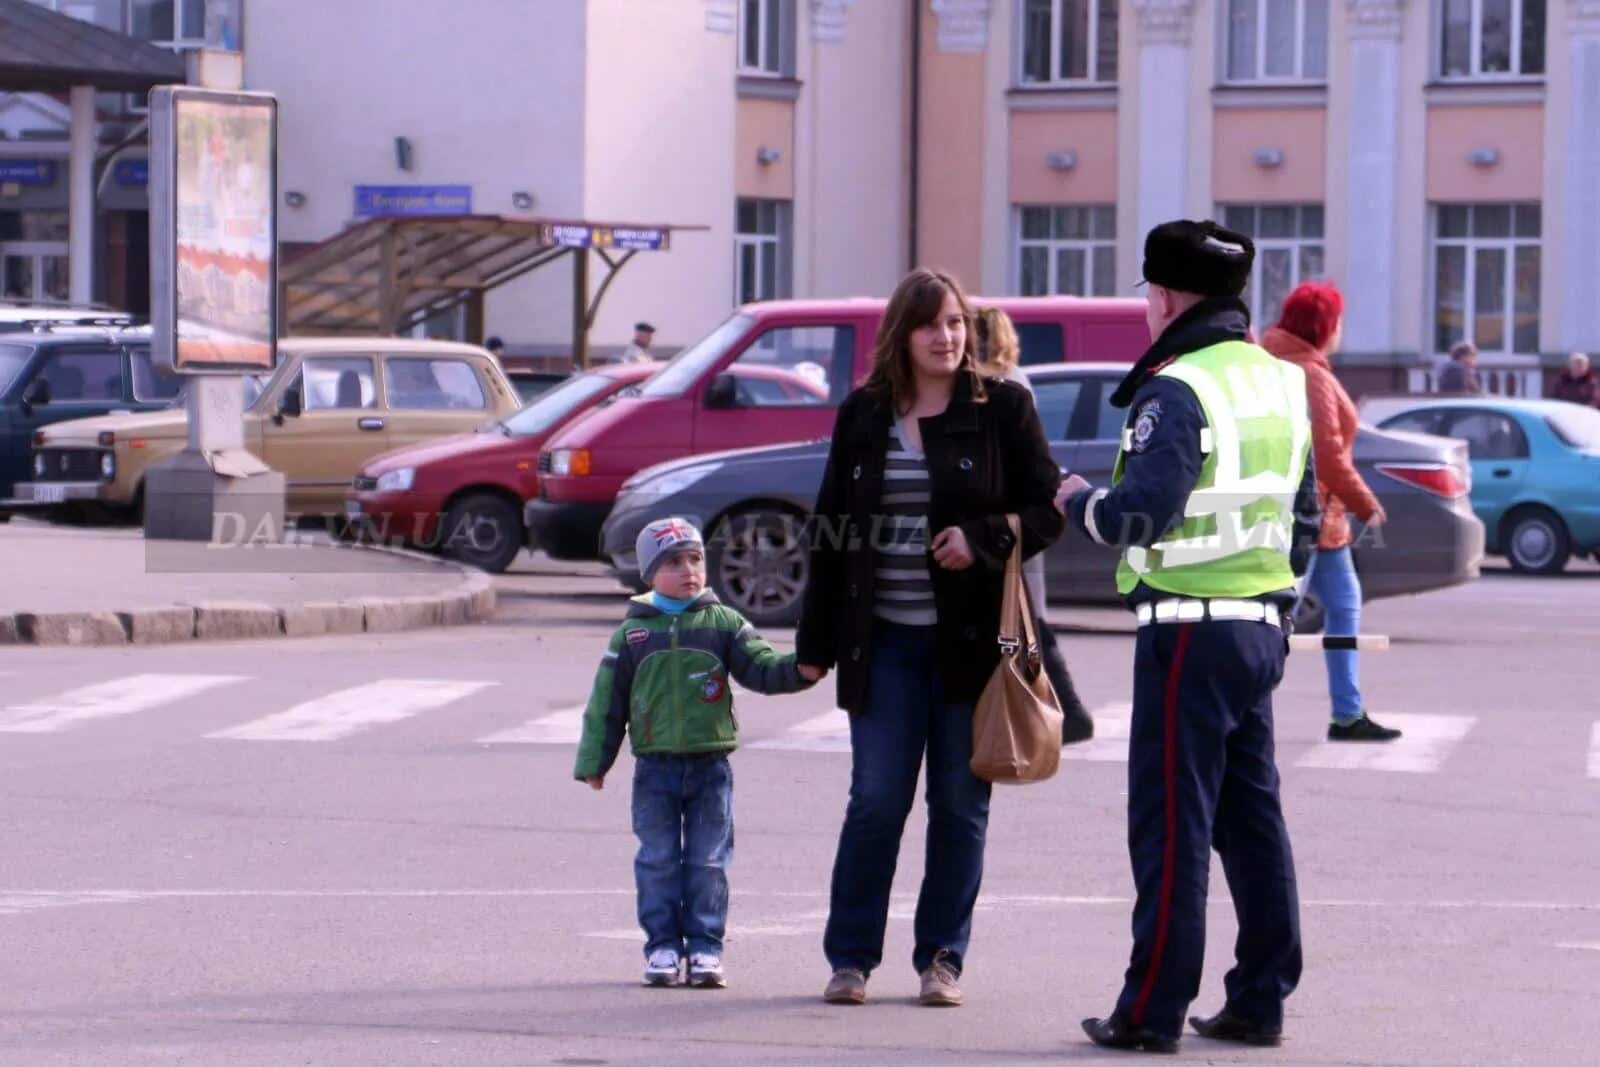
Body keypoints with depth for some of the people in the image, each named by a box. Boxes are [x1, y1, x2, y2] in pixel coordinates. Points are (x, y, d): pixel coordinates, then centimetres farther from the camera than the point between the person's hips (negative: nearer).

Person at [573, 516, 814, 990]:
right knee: (658, 862, 2)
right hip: (655, 768, 0)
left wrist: (798, 669, -24)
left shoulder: (723, 623, 3)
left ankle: (705, 947, 7)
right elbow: (607, 701, 7)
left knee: (708, 862, 2)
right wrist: (593, 761, 7)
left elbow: (761, 667, -3)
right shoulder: (633, 633, 3)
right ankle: (663, 946, 9)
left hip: (710, 767, 0)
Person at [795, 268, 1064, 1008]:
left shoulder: (1001, 408, 1)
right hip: (885, 641, 1)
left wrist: (983, 539, -17)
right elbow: (829, 529, 11)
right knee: (876, 802, -2)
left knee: (961, 804, 4)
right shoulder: (864, 415, 8)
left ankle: (942, 959, 13)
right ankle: (849, 956, 8)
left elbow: (1046, 510, 2)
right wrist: (816, 642, 9)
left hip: (970, 639, -1)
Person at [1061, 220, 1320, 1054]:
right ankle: (1260, 1002, 16)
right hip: (1262, 625, 8)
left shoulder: (1179, 391, -14)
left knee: (1170, 825, -5)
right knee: (1252, 816, 13)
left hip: (1190, 633, -8)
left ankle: (1152, 1012, -3)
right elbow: (1304, 513, 18)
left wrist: (1080, 501, -4)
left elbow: (1142, 512, -22)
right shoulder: (1284, 384, 14)